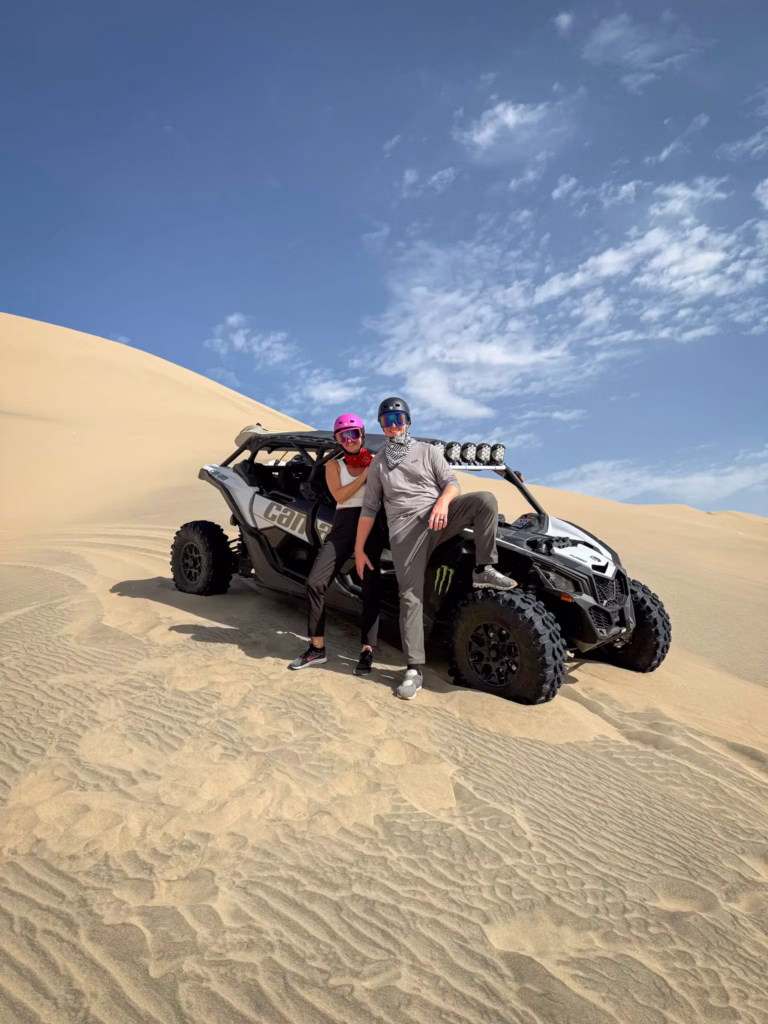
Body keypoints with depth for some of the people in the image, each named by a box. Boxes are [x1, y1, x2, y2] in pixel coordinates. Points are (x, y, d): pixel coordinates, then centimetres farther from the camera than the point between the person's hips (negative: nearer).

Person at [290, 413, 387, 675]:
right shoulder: (334, 464, 13)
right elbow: (340, 496, -5)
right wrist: (365, 475, -10)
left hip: (372, 526, -2)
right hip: (343, 526, 2)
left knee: (370, 589, -2)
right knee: (315, 583, -7)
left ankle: (367, 652, 4)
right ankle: (317, 648, 6)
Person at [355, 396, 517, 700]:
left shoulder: (427, 451, 18)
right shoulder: (378, 464, 20)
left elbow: (452, 482, 6)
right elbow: (369, 509, 19)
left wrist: (443, 501, -18)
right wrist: (359, 550, 13)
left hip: (439, 515, 1)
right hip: (405, 530, 0)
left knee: (485, 499, -27)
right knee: (410, 597, -10)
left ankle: (484, 570, -19)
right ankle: (414, 670, -7)